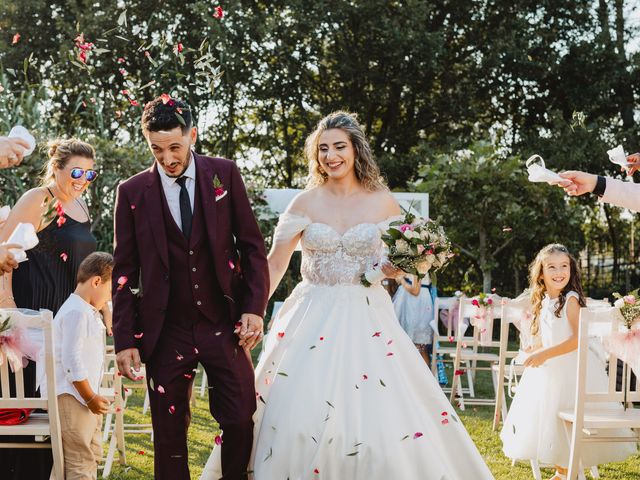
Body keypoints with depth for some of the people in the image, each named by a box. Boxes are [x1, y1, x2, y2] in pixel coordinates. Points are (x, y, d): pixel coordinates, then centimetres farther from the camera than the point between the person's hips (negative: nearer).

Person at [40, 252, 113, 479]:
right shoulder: (76, 312, -17)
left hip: (86, 397, 11)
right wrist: (90, 397, -16)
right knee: (80, 461, -10)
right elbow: (71, 361, -22)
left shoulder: (89, 312, 17)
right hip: (70, 397, -11)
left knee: (93, 455, 17)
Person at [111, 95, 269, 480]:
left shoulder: (225, 174, 2)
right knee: (169, 432, 4)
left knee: (241, 422, 1)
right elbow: (125, 272, 3)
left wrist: (255, 307, -5)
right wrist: (125, 339, -3)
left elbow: (253, 246, 5)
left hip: (224, 323, 0)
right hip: (166, 330, 0)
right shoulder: (132, 192, 1)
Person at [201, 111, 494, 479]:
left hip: (367, 321, 0)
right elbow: (274, 265, 2)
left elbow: (398, 265, 11)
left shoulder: (383, 202, 2)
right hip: (313, 320, 0)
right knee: (297, 415, -5)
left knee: (380, 418, -7)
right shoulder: (306, 203, 1)